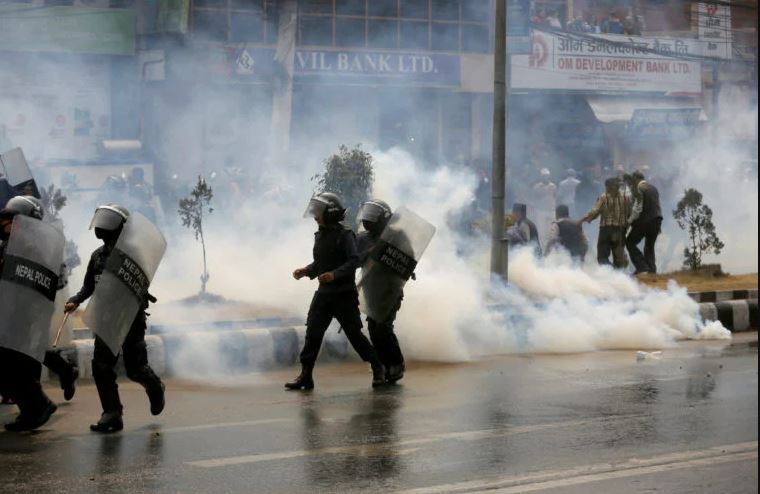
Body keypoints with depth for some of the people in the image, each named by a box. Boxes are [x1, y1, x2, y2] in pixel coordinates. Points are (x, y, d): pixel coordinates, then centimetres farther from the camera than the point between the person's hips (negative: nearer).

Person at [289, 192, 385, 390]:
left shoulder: (345, 235, -12)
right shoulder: (320, 235, 10)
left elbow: (354, 261, -19)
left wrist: (334, 274, -30)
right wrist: (306, 271, 4)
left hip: (344, 294, -6)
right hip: (323, 293, 6)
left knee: (354, 333, -1)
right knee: (313, 333, -2)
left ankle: (378, 368, 16)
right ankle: (305, 375, 2)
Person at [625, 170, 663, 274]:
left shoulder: (639, 189, -8)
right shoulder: (653, 188, 16)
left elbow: (637, 208, -15)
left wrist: (630, 220, -2)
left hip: (644, 222, -7)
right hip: (656, 221, 7)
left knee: (630, 242, 3)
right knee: (650, 247, 17)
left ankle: (642, 266, -7)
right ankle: (651, 269, 8)